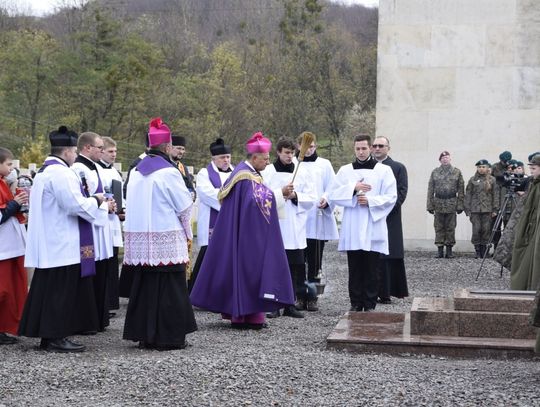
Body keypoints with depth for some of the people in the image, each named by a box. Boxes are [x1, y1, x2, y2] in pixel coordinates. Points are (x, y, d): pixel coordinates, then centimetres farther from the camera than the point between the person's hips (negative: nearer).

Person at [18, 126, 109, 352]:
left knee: (49, 289, 12)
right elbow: (75, 205, -21)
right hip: (63, 246, -10)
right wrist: (96, 200, -3)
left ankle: (49, 335, 17)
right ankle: (56, 337, -1)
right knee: (61, 290, -5)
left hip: (49, 245, 10)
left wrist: (93, 203, 20)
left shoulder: (44, 171, 17)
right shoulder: (60, 173, -17)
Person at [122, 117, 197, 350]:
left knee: (145, 285, 11)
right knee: (168, 288, 0)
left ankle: (144, 335, 16)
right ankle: (169, 337, 3)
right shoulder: (168, 172, -11)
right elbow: (184, 206, -6)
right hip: (166, 240, -6)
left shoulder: (137, 171, 9)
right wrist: (188, 233, 11)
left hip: (139, 239, 7)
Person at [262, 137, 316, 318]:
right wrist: (281, 193, -14)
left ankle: (290, 304, 12)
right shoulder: (267, 172, 1)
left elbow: (311, 199, 7)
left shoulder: (301, 172, 8)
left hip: (295, 227, 2)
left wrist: (295, 195, -9)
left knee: (294, 266, 4)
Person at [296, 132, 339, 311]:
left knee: (315, 262, 1)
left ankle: (312, 298, 7)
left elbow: (332, 188, 5)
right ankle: (300, 297, 6)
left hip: (318, 219, 0)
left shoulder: (324, 165, 11)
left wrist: (326, 199, -15)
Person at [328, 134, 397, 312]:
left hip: (373, 228, -2)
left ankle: (370, 304, 7)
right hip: (352, 229, 2)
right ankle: (356, 303, 11)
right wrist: (353, 188, -10)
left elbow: (391, 197, -1)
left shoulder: (384, 170, 5)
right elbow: (333, 195, 2)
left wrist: (370, 201, -12)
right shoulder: (345, 171, 10)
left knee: (371, 269, 1)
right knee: (355, 269, 4)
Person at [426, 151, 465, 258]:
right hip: (438, 203, 1)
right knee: (439, 228, 2)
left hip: (452, 204, -1)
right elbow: (430, 190, 6)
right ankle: (440, 249, 7)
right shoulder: (435, 172, 7)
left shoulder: (457, 172, 5)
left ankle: (449, 249, 10)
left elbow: (461, 190, 4)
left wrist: (460, 205, -3)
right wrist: (430, 205, 0)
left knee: (450, 228, 3)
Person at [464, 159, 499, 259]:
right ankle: (477, 250, 5)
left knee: (486, 230, 0)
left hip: (487, 209, 0)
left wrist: (495, 209, 1)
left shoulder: (492, 180, 6)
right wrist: (467, 210, 1)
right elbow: (468, 195, 7)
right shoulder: (473, 180, 6)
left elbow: (495, 195, 6)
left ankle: (484, 250, 10)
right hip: (475, 209, 0)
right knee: (476, 229, -5)